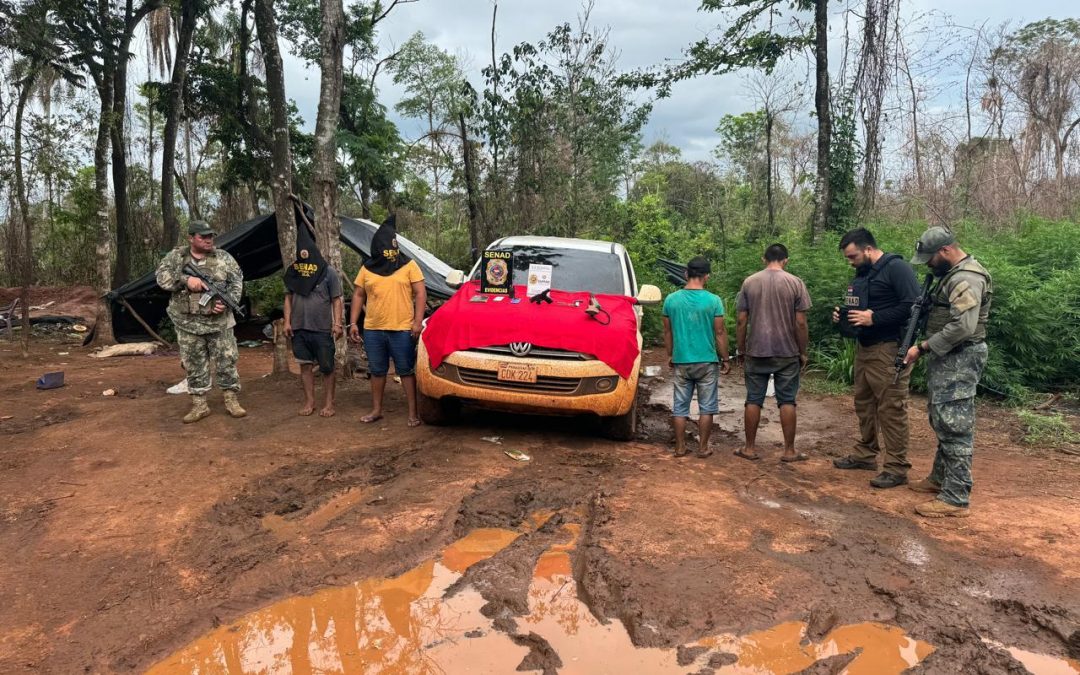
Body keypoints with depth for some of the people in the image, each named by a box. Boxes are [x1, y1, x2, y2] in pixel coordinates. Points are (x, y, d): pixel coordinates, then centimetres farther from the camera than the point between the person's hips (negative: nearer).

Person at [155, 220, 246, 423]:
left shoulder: (223, 258, 2)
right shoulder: (175, 256, 3)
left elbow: (236, 283, 2)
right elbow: (162, 277, -7)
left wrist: (227, 302, -13)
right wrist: (186, 279, -22)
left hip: (219, 322, 0)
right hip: (188, 323, 1)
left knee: (226, 361, 2)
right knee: (194, 365, 7)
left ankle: (231, 400, 14)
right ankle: (199, 405, 17)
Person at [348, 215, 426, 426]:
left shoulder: (409, 265, 0)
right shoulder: (367, 268, 8)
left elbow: (420, 293, -3)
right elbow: (358, 295, 13)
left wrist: (417, 321, -12)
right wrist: (353, 323, 6)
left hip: (402, 330, -3)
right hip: (372, 330, 3)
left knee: (406, 371, 1)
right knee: (377, 371, 13)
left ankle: (413, 412, 7)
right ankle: (376, 410, 25)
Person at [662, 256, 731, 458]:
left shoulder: (671, 300, -1)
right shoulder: (713, 301, -8)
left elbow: (668, 332, 6)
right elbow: (720, 333, -5)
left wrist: (670, 355, 18)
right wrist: (725, 359, 4)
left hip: (681, 361, 2)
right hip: (707, 361, -2)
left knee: (680, 406, 10)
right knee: (706, 407, 9)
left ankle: (680, 447, 14)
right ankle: (703, 447, 13)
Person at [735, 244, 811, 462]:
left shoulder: (749, 282, 2)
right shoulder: (795, 283, -3)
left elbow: (742, 322, 1)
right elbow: (800, 323, -5)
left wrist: (741, 350, 10)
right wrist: (803, 352, 5)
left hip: (756, 352, 1)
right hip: (787, 353, -1)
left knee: (754, 400, 7)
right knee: (787, 401, 7)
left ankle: (750, 448, 14)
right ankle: (789, 451, 12)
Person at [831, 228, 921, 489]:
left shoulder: (896, 268, -12)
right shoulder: (862, 274, 16)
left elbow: (912, 306, -21)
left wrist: (874, 318, -23)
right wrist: (843, 315, 6)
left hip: (888, 350, -9)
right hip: (863, 347, 9)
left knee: (891, 408, -5)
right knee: (864, 403, 16)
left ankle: (896, 468, 1)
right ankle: (866, 454, 29)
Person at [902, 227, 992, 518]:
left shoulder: (966, 278, -18)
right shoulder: (953, 275, 15)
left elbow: (962, 327, -27)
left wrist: (923, 347, -20)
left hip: (958, 361, -11)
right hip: (946, 359, 11)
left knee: (955, 427, -8)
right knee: (943, 423, 19)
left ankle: (955, 498, -4)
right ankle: (940, 478, 31)